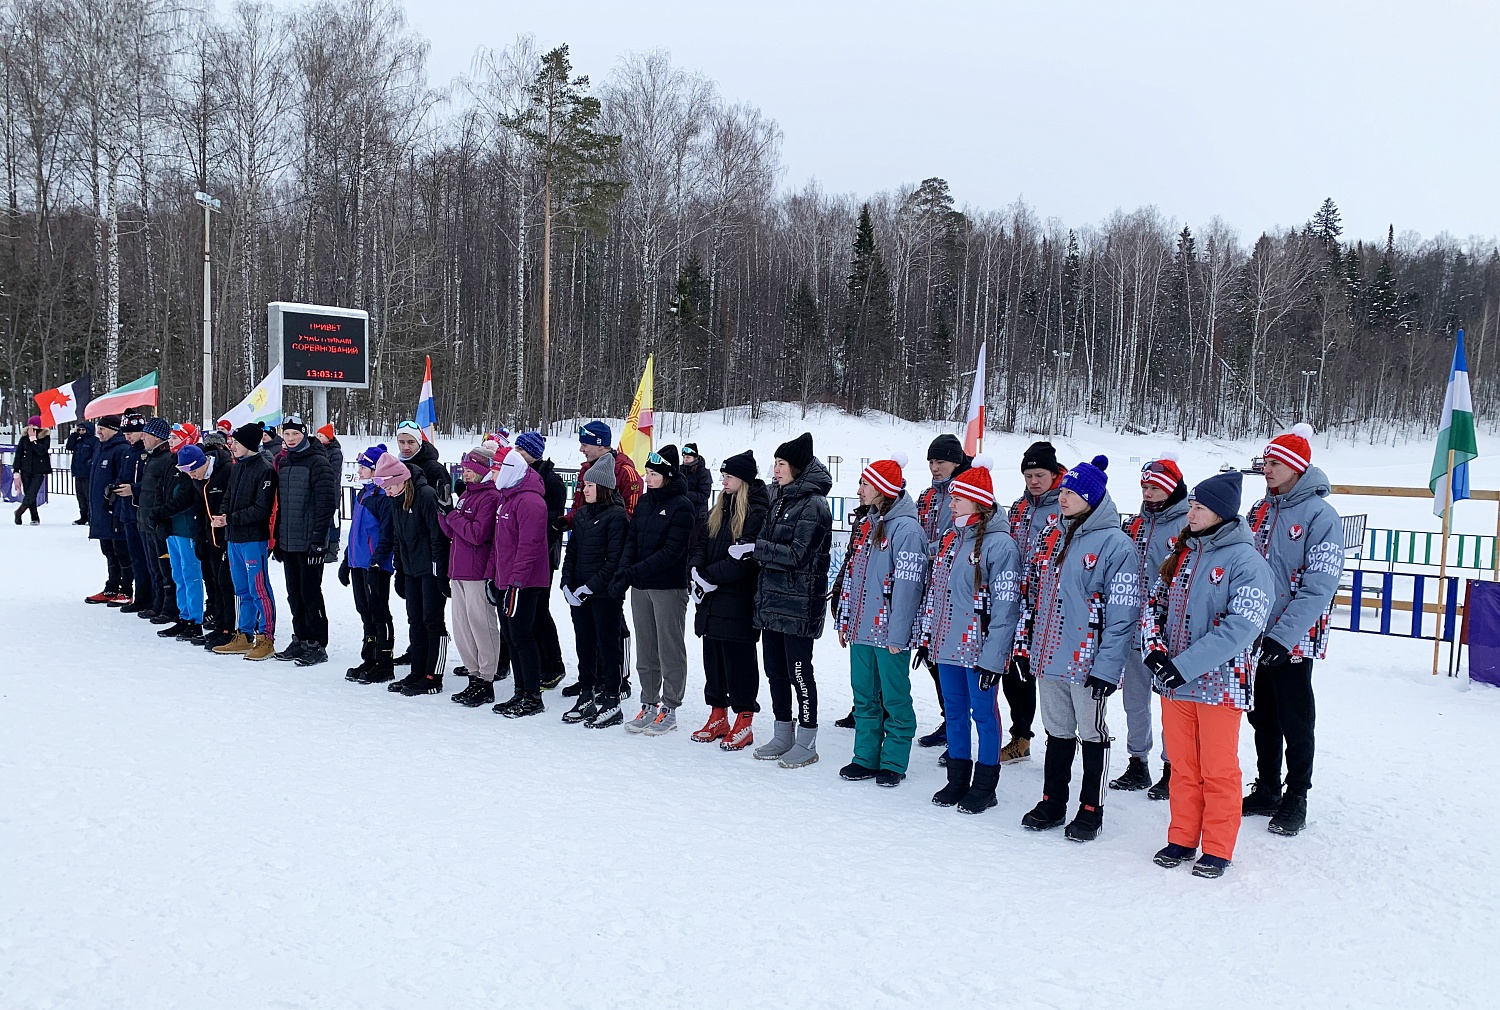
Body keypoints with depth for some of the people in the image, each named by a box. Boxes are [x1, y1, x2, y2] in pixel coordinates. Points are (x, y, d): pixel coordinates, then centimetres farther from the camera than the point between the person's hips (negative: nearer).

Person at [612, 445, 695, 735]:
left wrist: (634, 572, -21)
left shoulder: (681, 505, -11)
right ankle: (649, 705, 22)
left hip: (669, 588, -7)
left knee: (670, 649, 2)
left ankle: (669, 710, 11)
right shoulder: (644, 502, 10)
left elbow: (672, 551, -18)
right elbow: (632, 539, 7)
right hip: (641, 588, 7)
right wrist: (623, 571, -11)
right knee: (646, 649, 12)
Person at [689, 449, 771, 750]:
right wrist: (697, 570, -6)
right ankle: (718, 717, 24)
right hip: (711, 600, 8)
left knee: (739, 660, -1)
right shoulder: (720, 508, 15)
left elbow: (746, 558, -19)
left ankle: (744, 723, 10)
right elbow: (701, 541, 13)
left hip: (739, 600, -8)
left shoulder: (757, 512, -12)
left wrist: (710, 576, -16)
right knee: (713, 656, 13)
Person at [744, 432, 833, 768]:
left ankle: (806, 743, 9)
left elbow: (797, 555, -18)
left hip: (798, 604, -9)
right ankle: (783, 736, 25)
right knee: (774, 670, 13)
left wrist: (755, 548, -18)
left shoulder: (813, 504, -12)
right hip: (771, 599, 9)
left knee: (799, 672, -2)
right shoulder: (781, 499, 15)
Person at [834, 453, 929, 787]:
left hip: (889, 633, -8)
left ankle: (893, 763, 15)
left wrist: (897, 635, -19)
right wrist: (845, 620, 17)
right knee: (864, 697, 14)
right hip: (861, 629, 8)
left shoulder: (906, 528, -13)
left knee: (894, 699, 4)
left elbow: (907, 584, -18)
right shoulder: (867, 524, 14)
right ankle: (866, 758, 24)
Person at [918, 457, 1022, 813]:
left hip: (978, 649, -7)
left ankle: (984, 786, 17)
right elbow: (934, 589, 18)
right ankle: (957, 779, 28)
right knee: (955, 712, 15)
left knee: (983, 713, 5)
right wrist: (927, 637, 15)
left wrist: (993, 656, -18)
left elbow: (1005, 604, -16)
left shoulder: (999, 543, -14)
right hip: (946, 646, 8)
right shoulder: (949, 537, 11)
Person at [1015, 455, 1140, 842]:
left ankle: (1091, 810, 21)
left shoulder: (1116, 544, -12)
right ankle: (1052, 803, 29)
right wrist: (1024, 642, 13)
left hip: (1087, 662, -6)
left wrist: (1107, 666, -18)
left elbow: (1123, 612, -15)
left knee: (1092, 734, 8)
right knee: (1057, 731, 17)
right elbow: (1032, 592, 16)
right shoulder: (1053, 537, 10)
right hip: (1048, 657, 6)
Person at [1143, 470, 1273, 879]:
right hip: (1173, 682, 6)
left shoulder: (1246, 560, -11)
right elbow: (1154, 604, 14)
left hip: (1219, 683, -6)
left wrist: (1184, 664, -21)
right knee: (1183, 767, 15)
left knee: (1218, 770, 6)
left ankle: (1217, 849, 19)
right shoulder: (1181, 553, 10)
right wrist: (1154, 648, -5)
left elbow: (1241, 627, -19)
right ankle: (1182, 839, 28)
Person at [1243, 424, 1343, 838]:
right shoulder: (1260, 510, 9)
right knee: (1262, 717, 15)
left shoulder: (1320, 515, -12)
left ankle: (1296, 798, 19)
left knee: (1295, 723, 5)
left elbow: (1319, 586, -18)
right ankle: (1266, 790, 29)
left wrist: (1282, 636, -24)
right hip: (1254, 635, 6)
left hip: (1294, 641, -6)